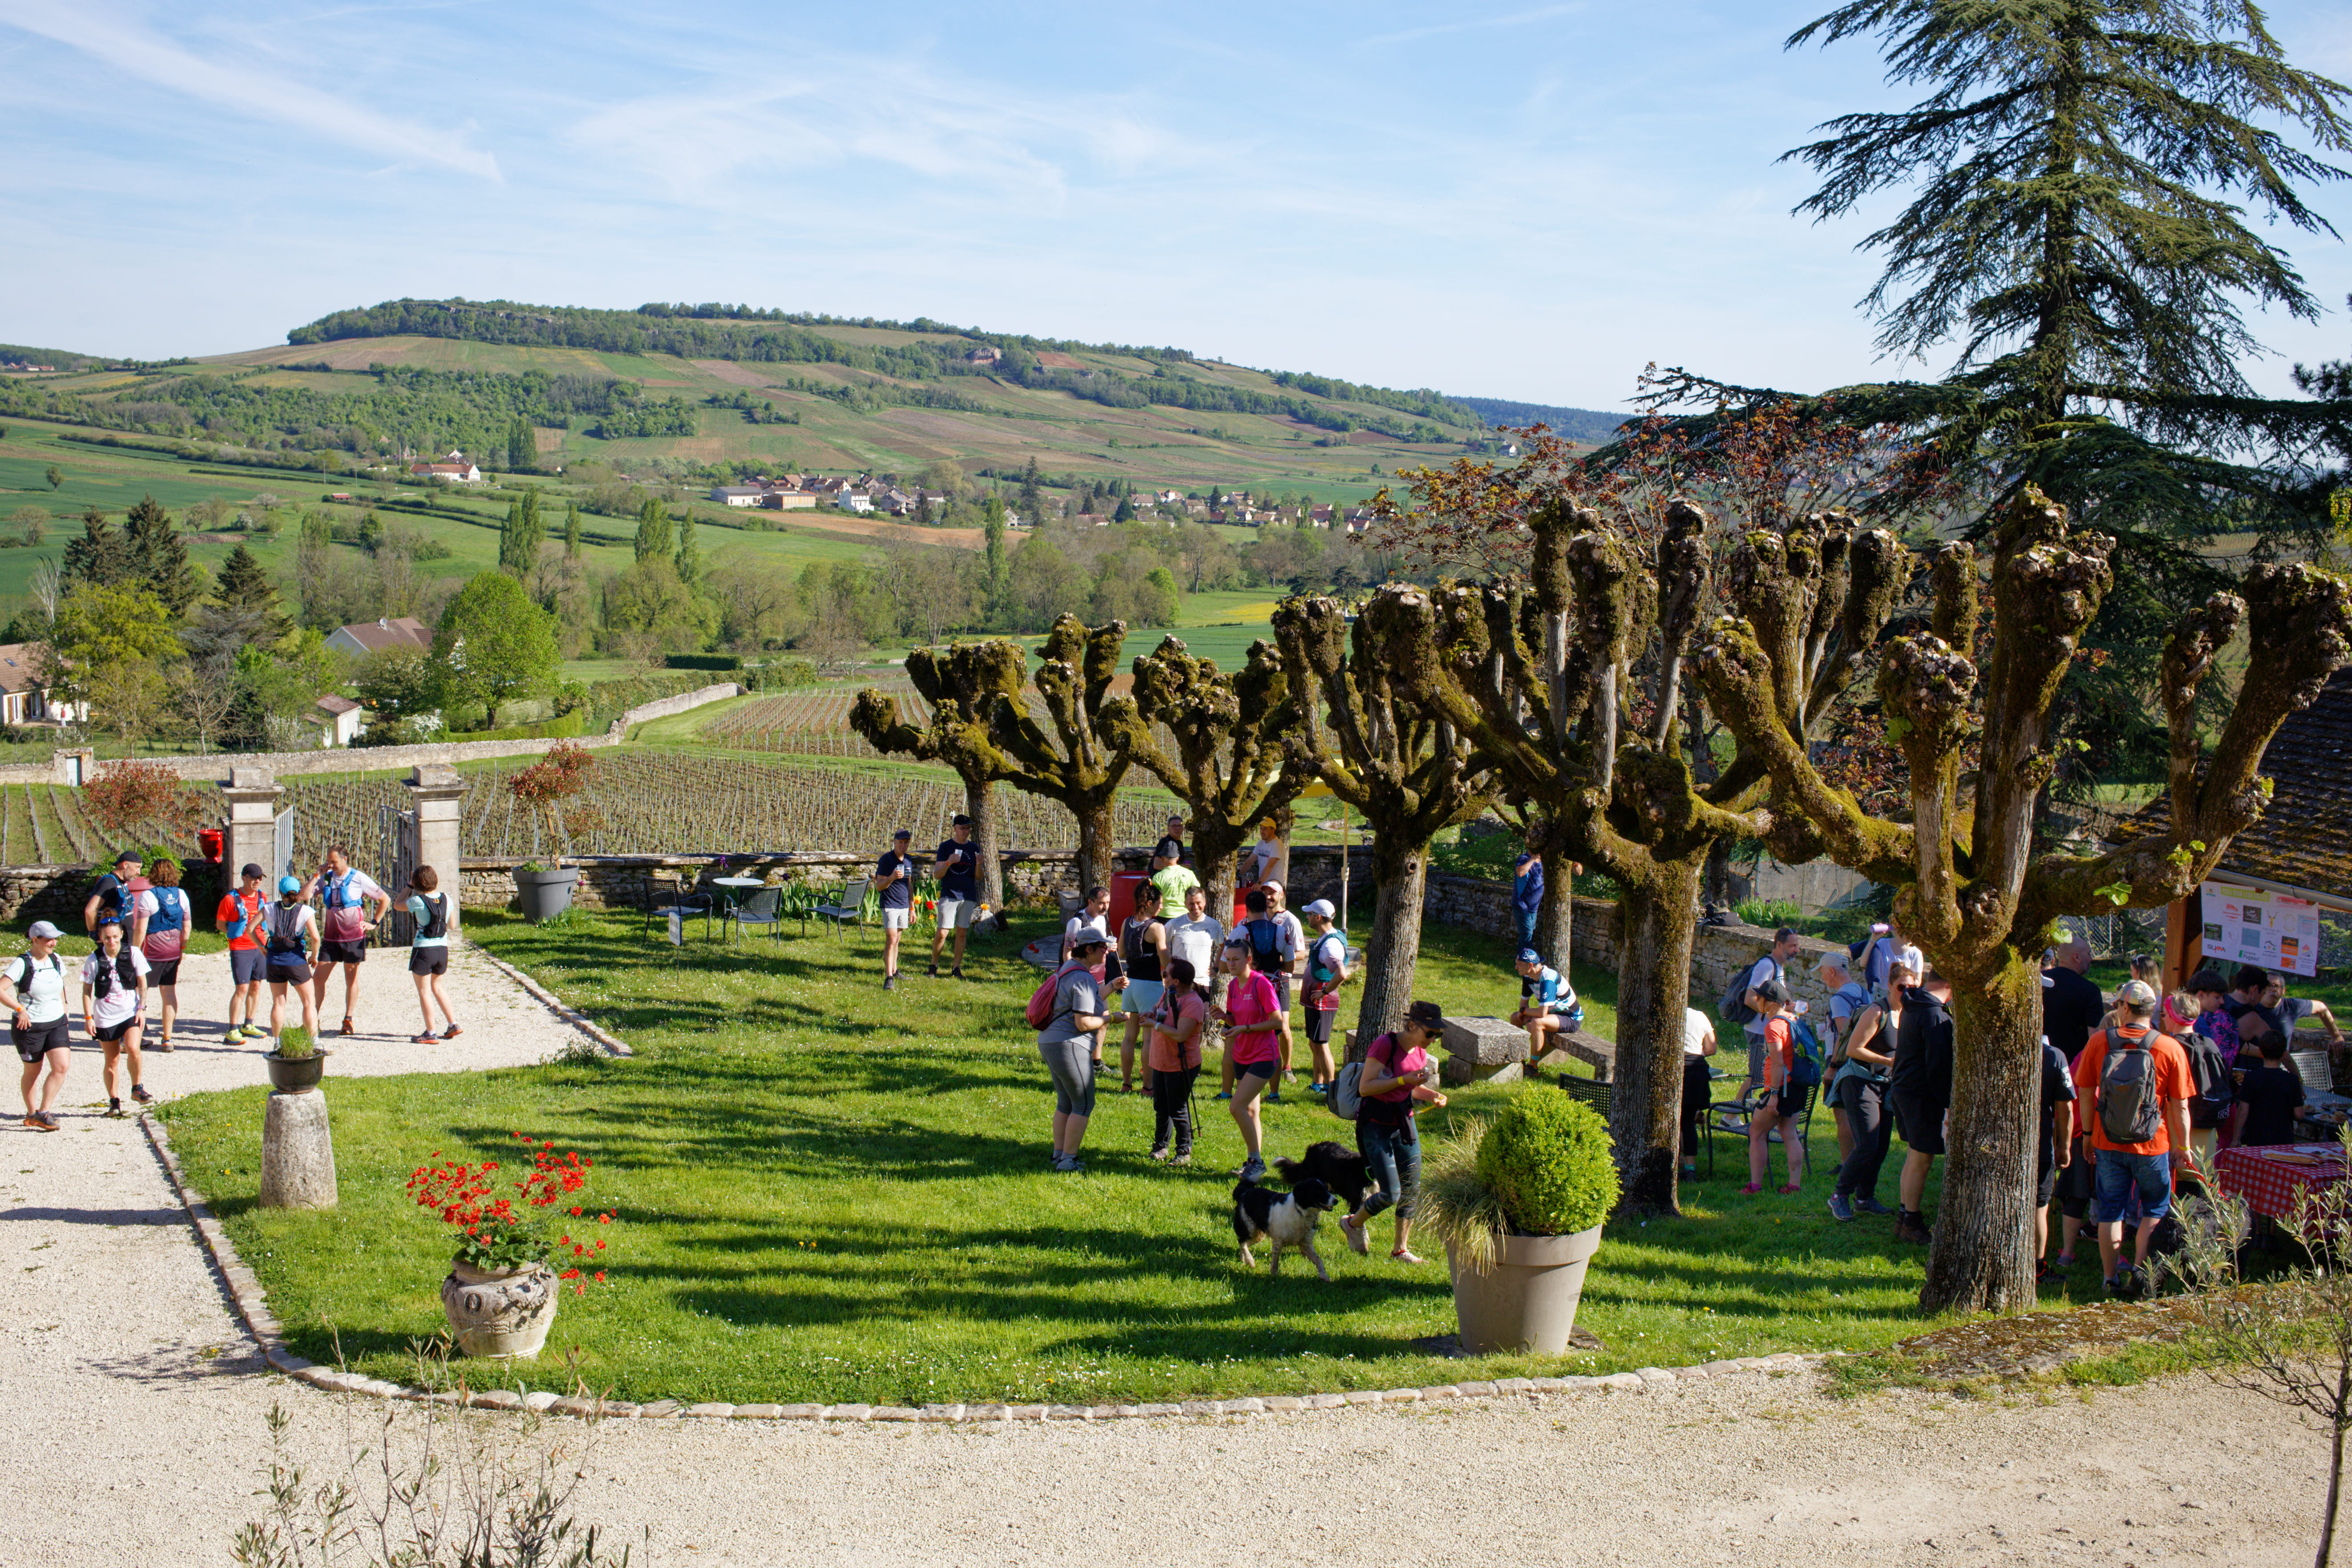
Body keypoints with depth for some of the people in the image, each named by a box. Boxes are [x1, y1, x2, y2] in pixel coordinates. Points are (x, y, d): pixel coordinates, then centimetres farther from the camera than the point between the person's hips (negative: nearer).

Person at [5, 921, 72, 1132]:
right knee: (33, 1071, 9)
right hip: (29, 1026, -5)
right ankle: (32, 1114, 29)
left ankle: (43, 1113, -5)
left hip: (57, 1023, 5)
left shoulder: (56, 961, 5)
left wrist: (64, 1018, 19)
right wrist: (20, 1009, -24)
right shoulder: (22, 964, -14)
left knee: (62, 1066, -12)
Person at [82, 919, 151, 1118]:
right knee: (112, 1060, 6)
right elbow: (87, 991, 2)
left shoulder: (133, 954, -4)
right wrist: (88, 1017, -5)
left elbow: (142, 984, 3)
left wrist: (142, 1007, -7)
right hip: (105, 1017, 1)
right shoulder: (94, 960, -5)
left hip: (131, 1012, 0)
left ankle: (137, 1089, -2)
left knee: (133, 1049, -22)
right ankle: (114, 1102, 19)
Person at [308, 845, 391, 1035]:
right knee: (318, 979, 0)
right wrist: (318, 875, -6)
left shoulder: (359, 879, -4)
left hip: (353, 936, -3)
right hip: (331, 937, 3)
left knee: (351, 979, 5)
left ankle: (348, 1020, 14)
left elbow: (385, 900, 3)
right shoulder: (327, 878, 6)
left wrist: (373, 923, 0)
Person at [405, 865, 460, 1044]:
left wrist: (410, 886, 12)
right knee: (437, 988, 23)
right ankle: (453, 1025, 21)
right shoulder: (446, 899, 0)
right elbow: (453, 924, 12)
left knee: (424, 992, 3)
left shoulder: (417, 902, -13)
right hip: (442, 949, 5)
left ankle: (431, 1034, 4)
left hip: (423, 950, -5)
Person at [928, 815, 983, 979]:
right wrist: (948, 863, -21)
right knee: (942, 933, -9)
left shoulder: (974, 848, 11)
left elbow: (978, 878, 11)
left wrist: (978, 865, -10)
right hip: (949, 896, -3)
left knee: (962, 933, 4)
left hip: (968, 897, 3)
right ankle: (934, 966, 6)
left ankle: (956, 968, 12)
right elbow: (937, 874, -3)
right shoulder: (946, 847, 2)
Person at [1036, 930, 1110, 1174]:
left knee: (1065, 1103, 18)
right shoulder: (1083, 978, -18)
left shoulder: (1070, 969, 14)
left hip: (1049, 1043, 10)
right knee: (1084, 1104, -1)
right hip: (1069, 1047, -10)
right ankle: (1068, 1160, 1)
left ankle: (1058, 1155, 22)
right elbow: (1083, 1023, -22)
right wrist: (1108, 1018, -8)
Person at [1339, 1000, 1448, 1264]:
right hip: (1377, 1127, -7)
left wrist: (1431, 1096, -2)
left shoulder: (1421, 1053, 4)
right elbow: (1365, 1087, -23)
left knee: (1411, 1190, 7)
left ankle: (1401, 1249, 22)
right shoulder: (1384, 1046, -20)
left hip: (1405, 1124, 7)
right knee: (1391, 1195, -8)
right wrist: (1404, 1080, -28)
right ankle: (1353, 1223, 20)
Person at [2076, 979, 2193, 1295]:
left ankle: (2112, 1277, 14)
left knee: (2111, 1210, 11)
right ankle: (2139, 1267, 5)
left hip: (2108, 1143, 2)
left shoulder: (2099, 1043, -5)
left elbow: (2086, 1094, 0)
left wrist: (2089, 1134, 12)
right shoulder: (2170, 1049, -9)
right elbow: (2180, 1107, -6)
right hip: (2153, 1146, -1)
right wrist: (2183, 1146, 4)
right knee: (2156, 1209, 16)